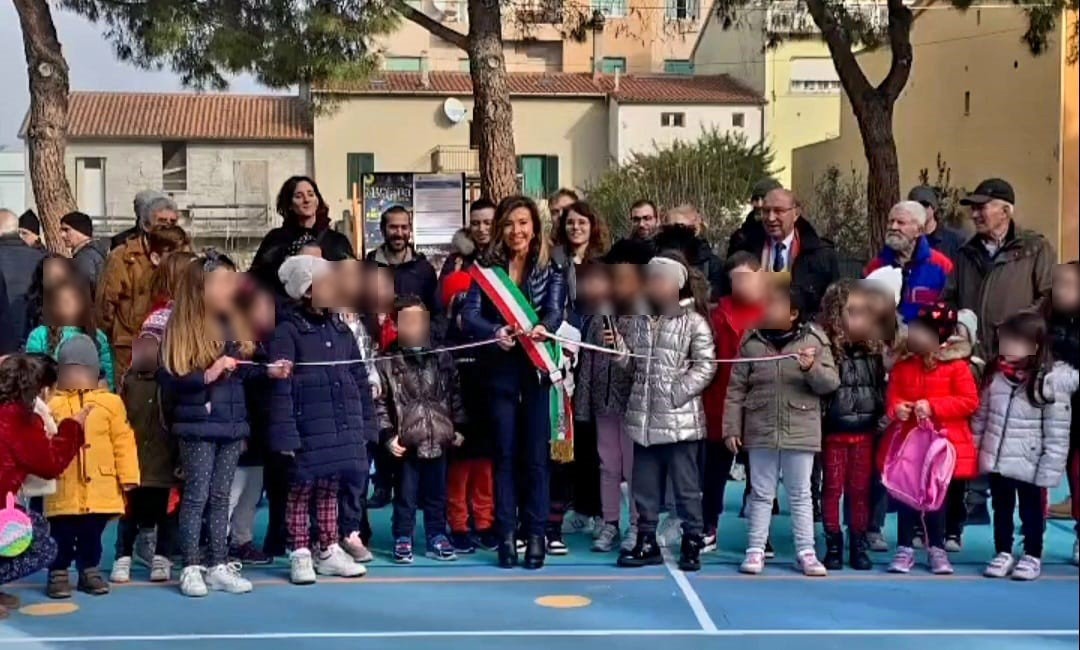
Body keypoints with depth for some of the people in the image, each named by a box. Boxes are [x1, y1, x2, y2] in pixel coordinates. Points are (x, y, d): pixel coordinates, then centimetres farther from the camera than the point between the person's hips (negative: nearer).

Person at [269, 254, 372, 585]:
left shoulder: (340, 328, 11)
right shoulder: (287, 331, -9)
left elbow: (360, 379, 15)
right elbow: (280, 387, -13)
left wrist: (366, 423, 11)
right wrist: (285, 434, -18)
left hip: (341, 426, 6)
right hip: (307, 428, -6)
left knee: (329, 489, 15)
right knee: (301, 490, 5)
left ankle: (328, 551, 25)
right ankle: (300, 554, 14)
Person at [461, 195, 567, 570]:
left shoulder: (551, 271, 5)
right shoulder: (486, 268, 5)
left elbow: (555, 310, -11)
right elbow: (469, 315, -8)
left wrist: (542, 328, -34)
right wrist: (495, 332, -28)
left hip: (539, 370, 0)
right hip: (500, 371, 0)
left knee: (536, 455, 1)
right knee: (505, 454, 4)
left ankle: (535, 534, 7)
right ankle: (506, 535, 8)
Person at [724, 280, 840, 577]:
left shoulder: (814, 339, -2)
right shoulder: (751, 342, 0)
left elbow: (830, 383, -4)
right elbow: (736, 389, 2)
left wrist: (812, 368, -25)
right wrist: (731, 428, -1)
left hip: (800, 431, -1)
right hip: (760, 430, 1)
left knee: (800, 494, 8)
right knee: (761, 493, 9)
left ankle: (806, 552, 14)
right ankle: (755, 550, 16)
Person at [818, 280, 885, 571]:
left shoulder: (874, 348, 4)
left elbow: (882, 386, 10)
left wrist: (883, 416, 4)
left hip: (865, 431, 4)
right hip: (834, 431, -4)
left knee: (860, 490, 10)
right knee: (832, 489, 5)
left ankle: (859, 546, 19)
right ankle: (833, 546, 14)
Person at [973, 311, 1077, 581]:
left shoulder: (1051, 382, -18)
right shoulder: (995, 375, -1)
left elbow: (1058, 434, -17)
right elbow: (981, 416, 10)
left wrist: (1049, 470, -17)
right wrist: (973, 449, 11)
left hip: (1029, 465, -5)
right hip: (996, 461, 5)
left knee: (1031, 510, 11)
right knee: (1001, 508, 17)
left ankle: (1032, 556, 27)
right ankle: (1003, 553, 31)